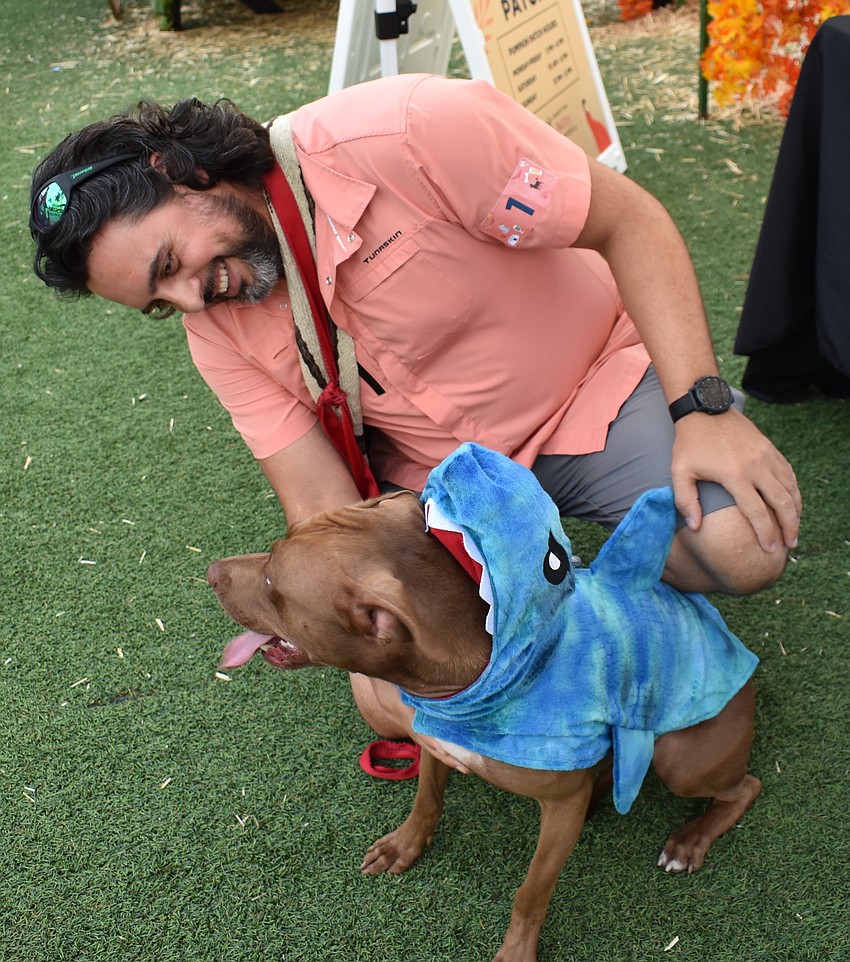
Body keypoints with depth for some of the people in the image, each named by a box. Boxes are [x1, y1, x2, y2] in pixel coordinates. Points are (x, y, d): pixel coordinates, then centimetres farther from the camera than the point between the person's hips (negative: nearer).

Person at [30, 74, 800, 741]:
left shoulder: (401, 133, -26)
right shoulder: (218, 328, -8)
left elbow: (629, 220, -20)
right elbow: (324, 510, -11)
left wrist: (703, 408, -28)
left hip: (593, 389, -3)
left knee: (746, 544, -28)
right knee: (391, 704, -10)